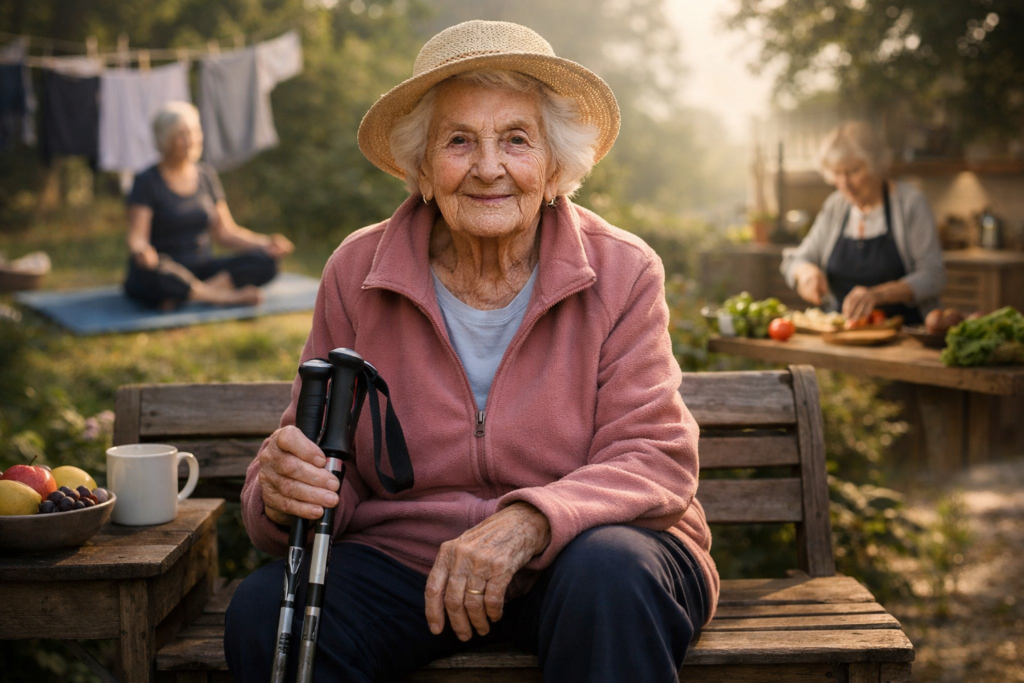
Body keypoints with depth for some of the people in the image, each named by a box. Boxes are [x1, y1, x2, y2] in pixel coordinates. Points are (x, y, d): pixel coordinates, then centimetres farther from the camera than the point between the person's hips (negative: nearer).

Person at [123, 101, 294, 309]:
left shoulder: (207, 176, 11)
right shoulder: (147, 182, -5)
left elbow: (225, 233, 12)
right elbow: (136, 238, -14)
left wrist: (266, 243, -4)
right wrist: (141, 251, -39)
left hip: (202, 268, 4)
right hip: (165, 275, -4)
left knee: (265, 262, -20)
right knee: (150, 271, -41)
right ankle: (226, 296, -24)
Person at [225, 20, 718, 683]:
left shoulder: (623, 272, -6)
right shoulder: (355, 274, -3)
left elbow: (654, 458, -13)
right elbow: (330, 473, -1)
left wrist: (527, 523, -32)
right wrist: (287, 491, -27)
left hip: (578, 550, -1)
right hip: (403, 555, 2)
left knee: (608, 575, -35)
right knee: (265, 612, -24)